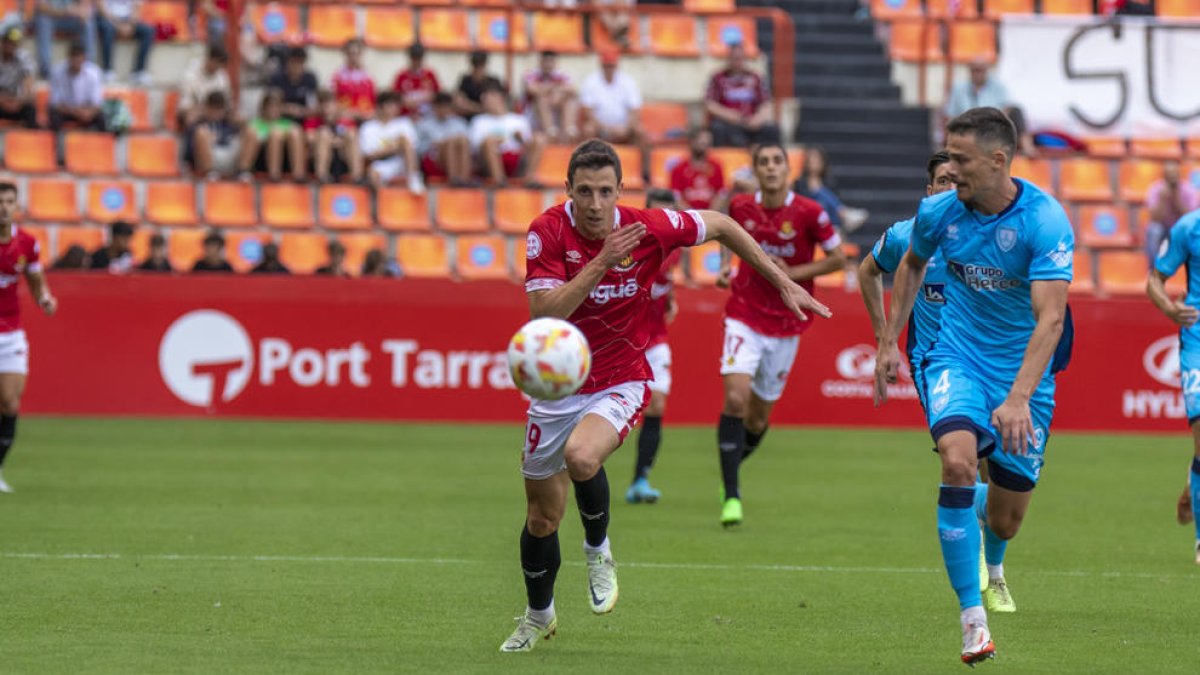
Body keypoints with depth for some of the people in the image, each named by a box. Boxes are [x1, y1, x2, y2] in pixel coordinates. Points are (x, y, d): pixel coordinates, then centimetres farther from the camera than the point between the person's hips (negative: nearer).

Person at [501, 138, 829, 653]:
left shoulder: (649, 229, -14)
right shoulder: (548, 232, -16)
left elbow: (719, 225, 4)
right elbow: (544, 313, -26)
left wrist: (784, 283, 5)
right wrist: (601, 263, -33)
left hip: (619, 383, -2)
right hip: (557, 387, 2)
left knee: (581, 456, -35)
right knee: (541, 517, 12)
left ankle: (598, 549, -4)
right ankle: (538, 616, 40)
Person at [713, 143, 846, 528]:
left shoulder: (808, 213, -10)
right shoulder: (741, 207, -3)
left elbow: (838, 258, -1)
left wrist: (793, 273, -13)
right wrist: (725, 267, -1)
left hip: (786, 325, 0)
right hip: (744, 317, 0)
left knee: (758, 416, 9)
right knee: (735, 397, -20)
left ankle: (735, 464, 42)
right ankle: (731, 496, -16)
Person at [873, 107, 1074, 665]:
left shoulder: (1045, 221, -22)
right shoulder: (939, 212, -8)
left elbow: (1050, 318, -29)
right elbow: (912, 264, 16)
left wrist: (1019, 397, -40)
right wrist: (889, 342, 14)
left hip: (1023, 369, -1)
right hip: (957, 357, 1)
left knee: (1005, 522, 5)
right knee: (959, 462, -30)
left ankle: (990, 568, 47)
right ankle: (972, 618, -24)